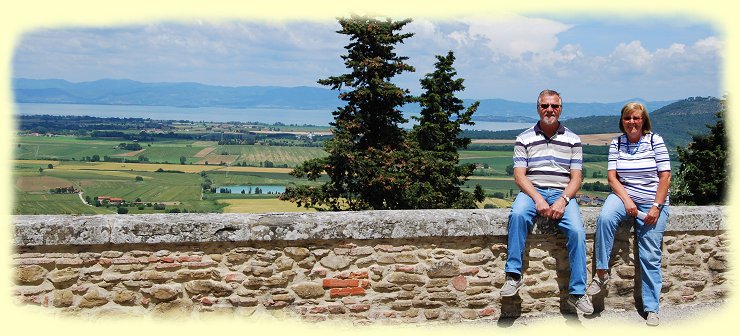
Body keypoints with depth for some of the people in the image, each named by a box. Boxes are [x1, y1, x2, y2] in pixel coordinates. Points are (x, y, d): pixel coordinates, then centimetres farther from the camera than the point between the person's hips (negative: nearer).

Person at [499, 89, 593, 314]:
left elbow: (576, 178, 5)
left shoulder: (573, 140, 11)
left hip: (563, 194, 1)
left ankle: (577, 293, -14)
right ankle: (513, 275, -28)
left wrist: (562, 200, -13)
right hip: (532, 191, -1)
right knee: (517, 214, -34)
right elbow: (519, 175, 0)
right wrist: (537, 198, -16)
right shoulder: (524, 139, 8)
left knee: (577, 231, -25)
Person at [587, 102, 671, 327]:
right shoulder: (616, 144, 4)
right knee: (605, 217, -32)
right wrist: (627, 200, -16)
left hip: (652, 202, -1)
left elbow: (665, 176, -6)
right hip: (623, 195, 1)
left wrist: (656, 207, -13)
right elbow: (612, 176, -1)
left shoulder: (655, 141, -2)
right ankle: (601, 273, -23)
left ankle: (651, 308, 7)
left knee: (650, 257, -3)